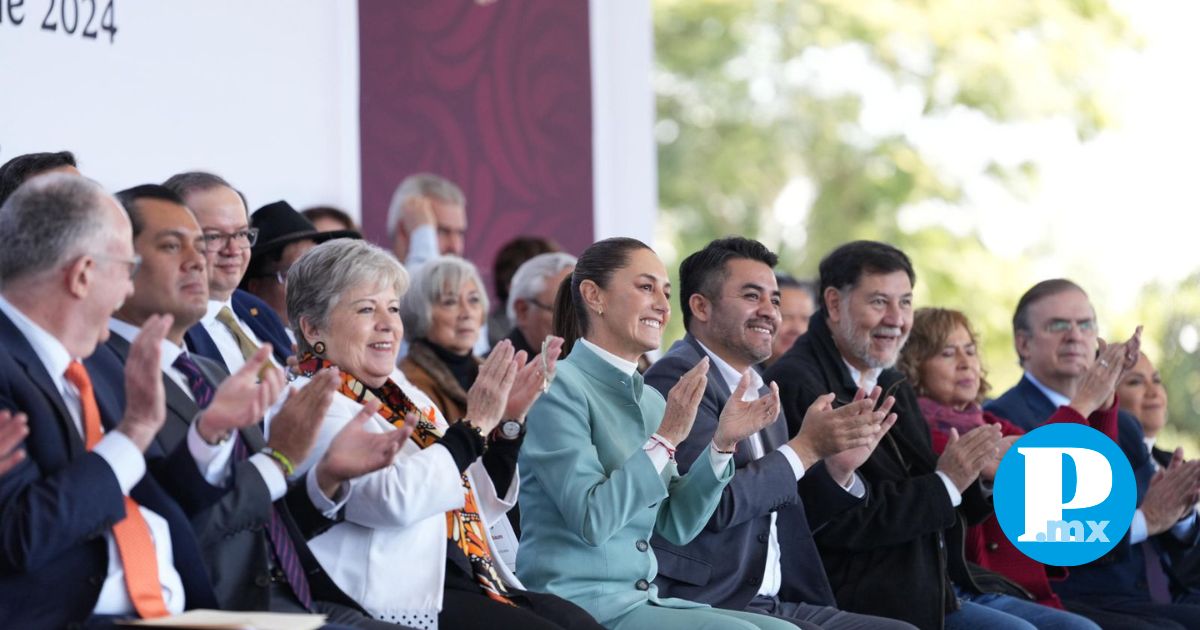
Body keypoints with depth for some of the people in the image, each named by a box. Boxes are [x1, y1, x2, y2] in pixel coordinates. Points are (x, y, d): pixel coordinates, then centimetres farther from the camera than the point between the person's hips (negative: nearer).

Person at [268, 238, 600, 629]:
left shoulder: (399, 394, 19)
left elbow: (480, 508, 21)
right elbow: (396, 499, -21)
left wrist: (507, 422, 7)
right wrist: (475, 424, -12)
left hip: (469, 582, 8)